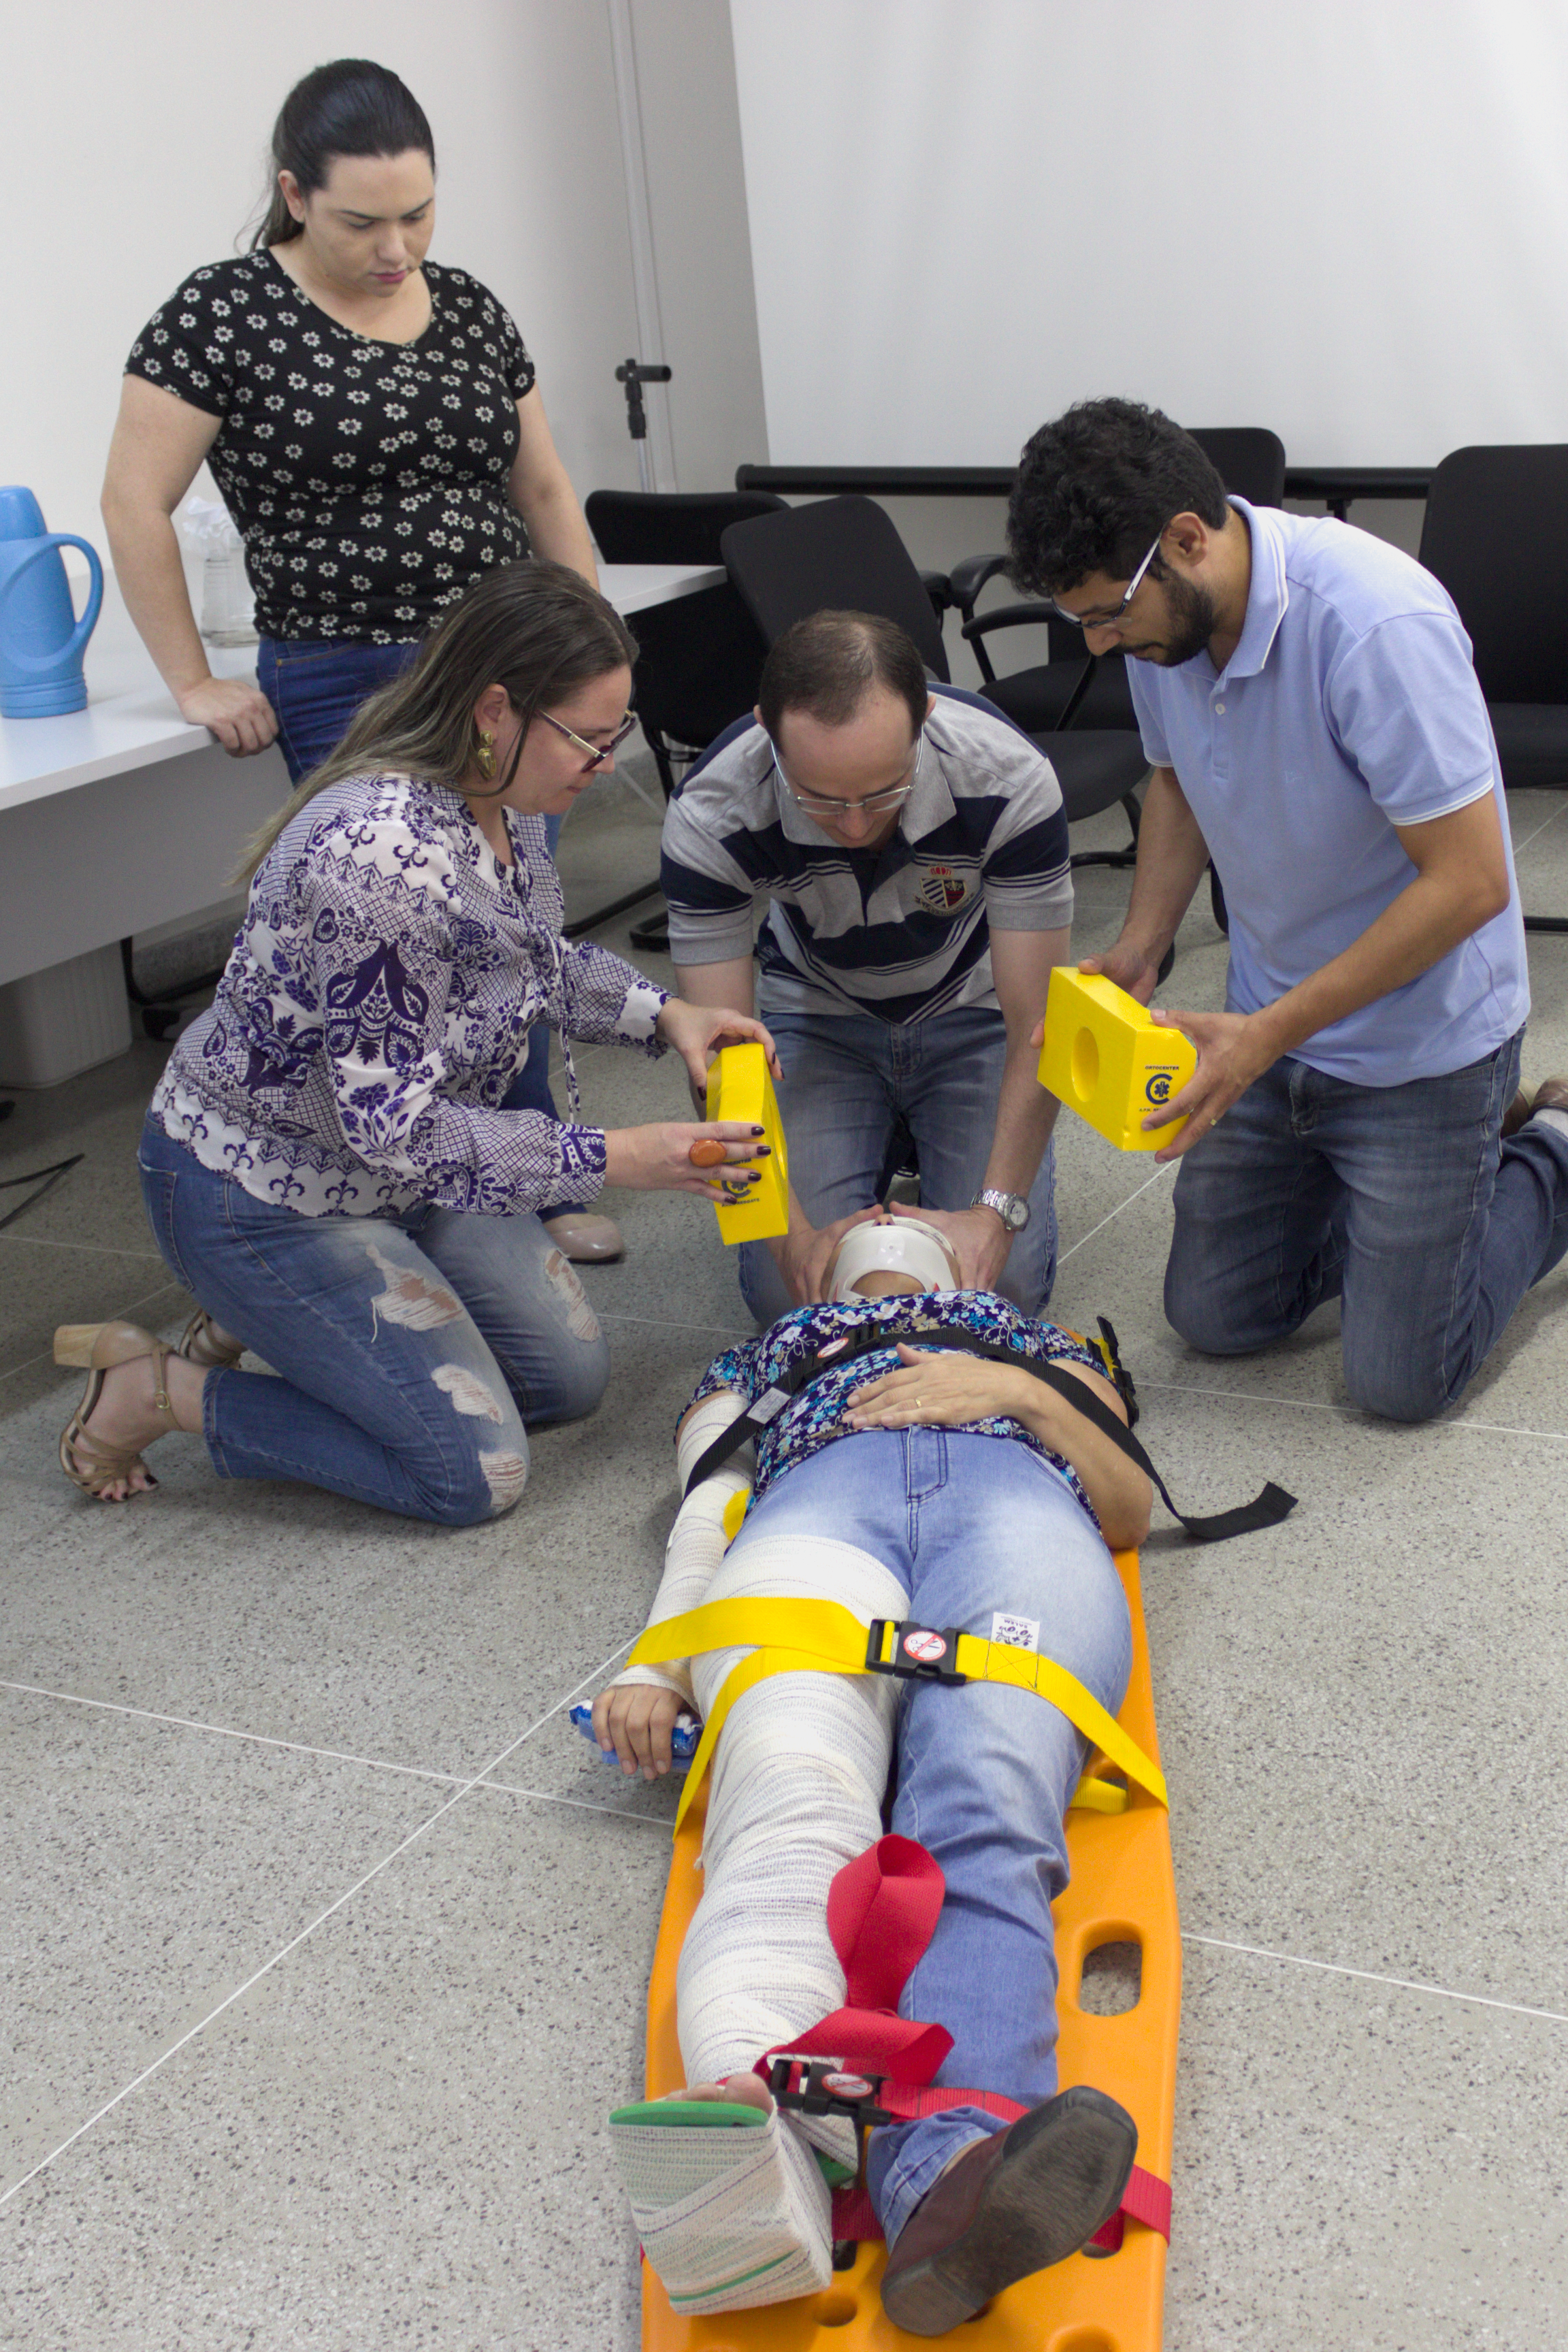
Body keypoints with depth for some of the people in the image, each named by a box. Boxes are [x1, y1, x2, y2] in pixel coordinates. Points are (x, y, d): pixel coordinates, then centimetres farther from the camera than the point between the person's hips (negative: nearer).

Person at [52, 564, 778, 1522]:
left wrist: (665, 1013, -2)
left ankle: (266, 1322, 21)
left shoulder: (503, 803, -7)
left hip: (396, 1158, 9)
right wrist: (616, 1160, -28)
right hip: (260, 1187, -9)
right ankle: (145, 1391, 5)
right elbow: (395, 1126, -31)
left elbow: (535, 959, 14)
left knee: (573, 1377, 14)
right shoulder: (379, 854, -35)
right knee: (474, 1473, -6)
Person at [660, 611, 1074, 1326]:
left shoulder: (1008, 779, -33)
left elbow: (1038, 1025, -26)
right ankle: (884, 1141, 16)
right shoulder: (709, 816, -32)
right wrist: (792, 1234, -36)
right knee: (785, 1294, -13)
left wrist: (996, 1210, -35)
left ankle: (917, 1135, 15)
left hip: (973, 1011, 0)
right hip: (818, 1016, 1)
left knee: (1004, 1281, -15)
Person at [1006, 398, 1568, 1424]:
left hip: (1420, 1040, -7)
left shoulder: (1379, 625, -31)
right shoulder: (1162, 614, -8)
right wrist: (1138, 948, -4)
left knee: (1400, 1378, 1)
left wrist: (1266, 1035, -27)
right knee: (1215, 1317, 12)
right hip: (1274, 1025, 7)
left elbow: (1468, 881, -29)